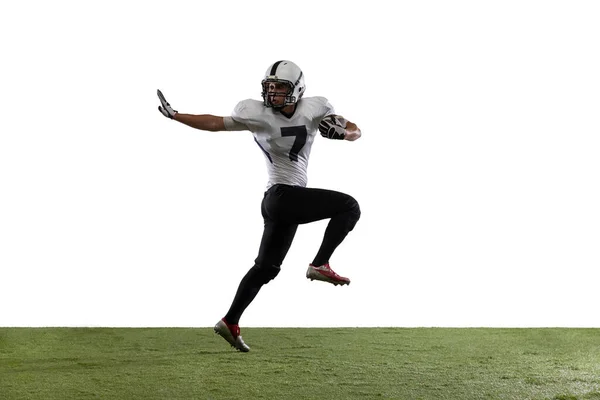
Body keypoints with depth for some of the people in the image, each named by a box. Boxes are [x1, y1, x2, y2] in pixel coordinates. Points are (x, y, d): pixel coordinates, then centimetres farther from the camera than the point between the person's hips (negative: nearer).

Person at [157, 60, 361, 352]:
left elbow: (355, 131, 6)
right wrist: (175, 116, -2)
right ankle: (320, 265, -11)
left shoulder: (314, 109, 2)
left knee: (266, 267, 13)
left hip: (285, 200, 6)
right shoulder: (256, 114, -8)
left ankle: (230, 322, 19)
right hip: (283, 194, -6)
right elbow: (215, 124, 2)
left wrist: (341, 131, -17)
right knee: (349, 207, -12)